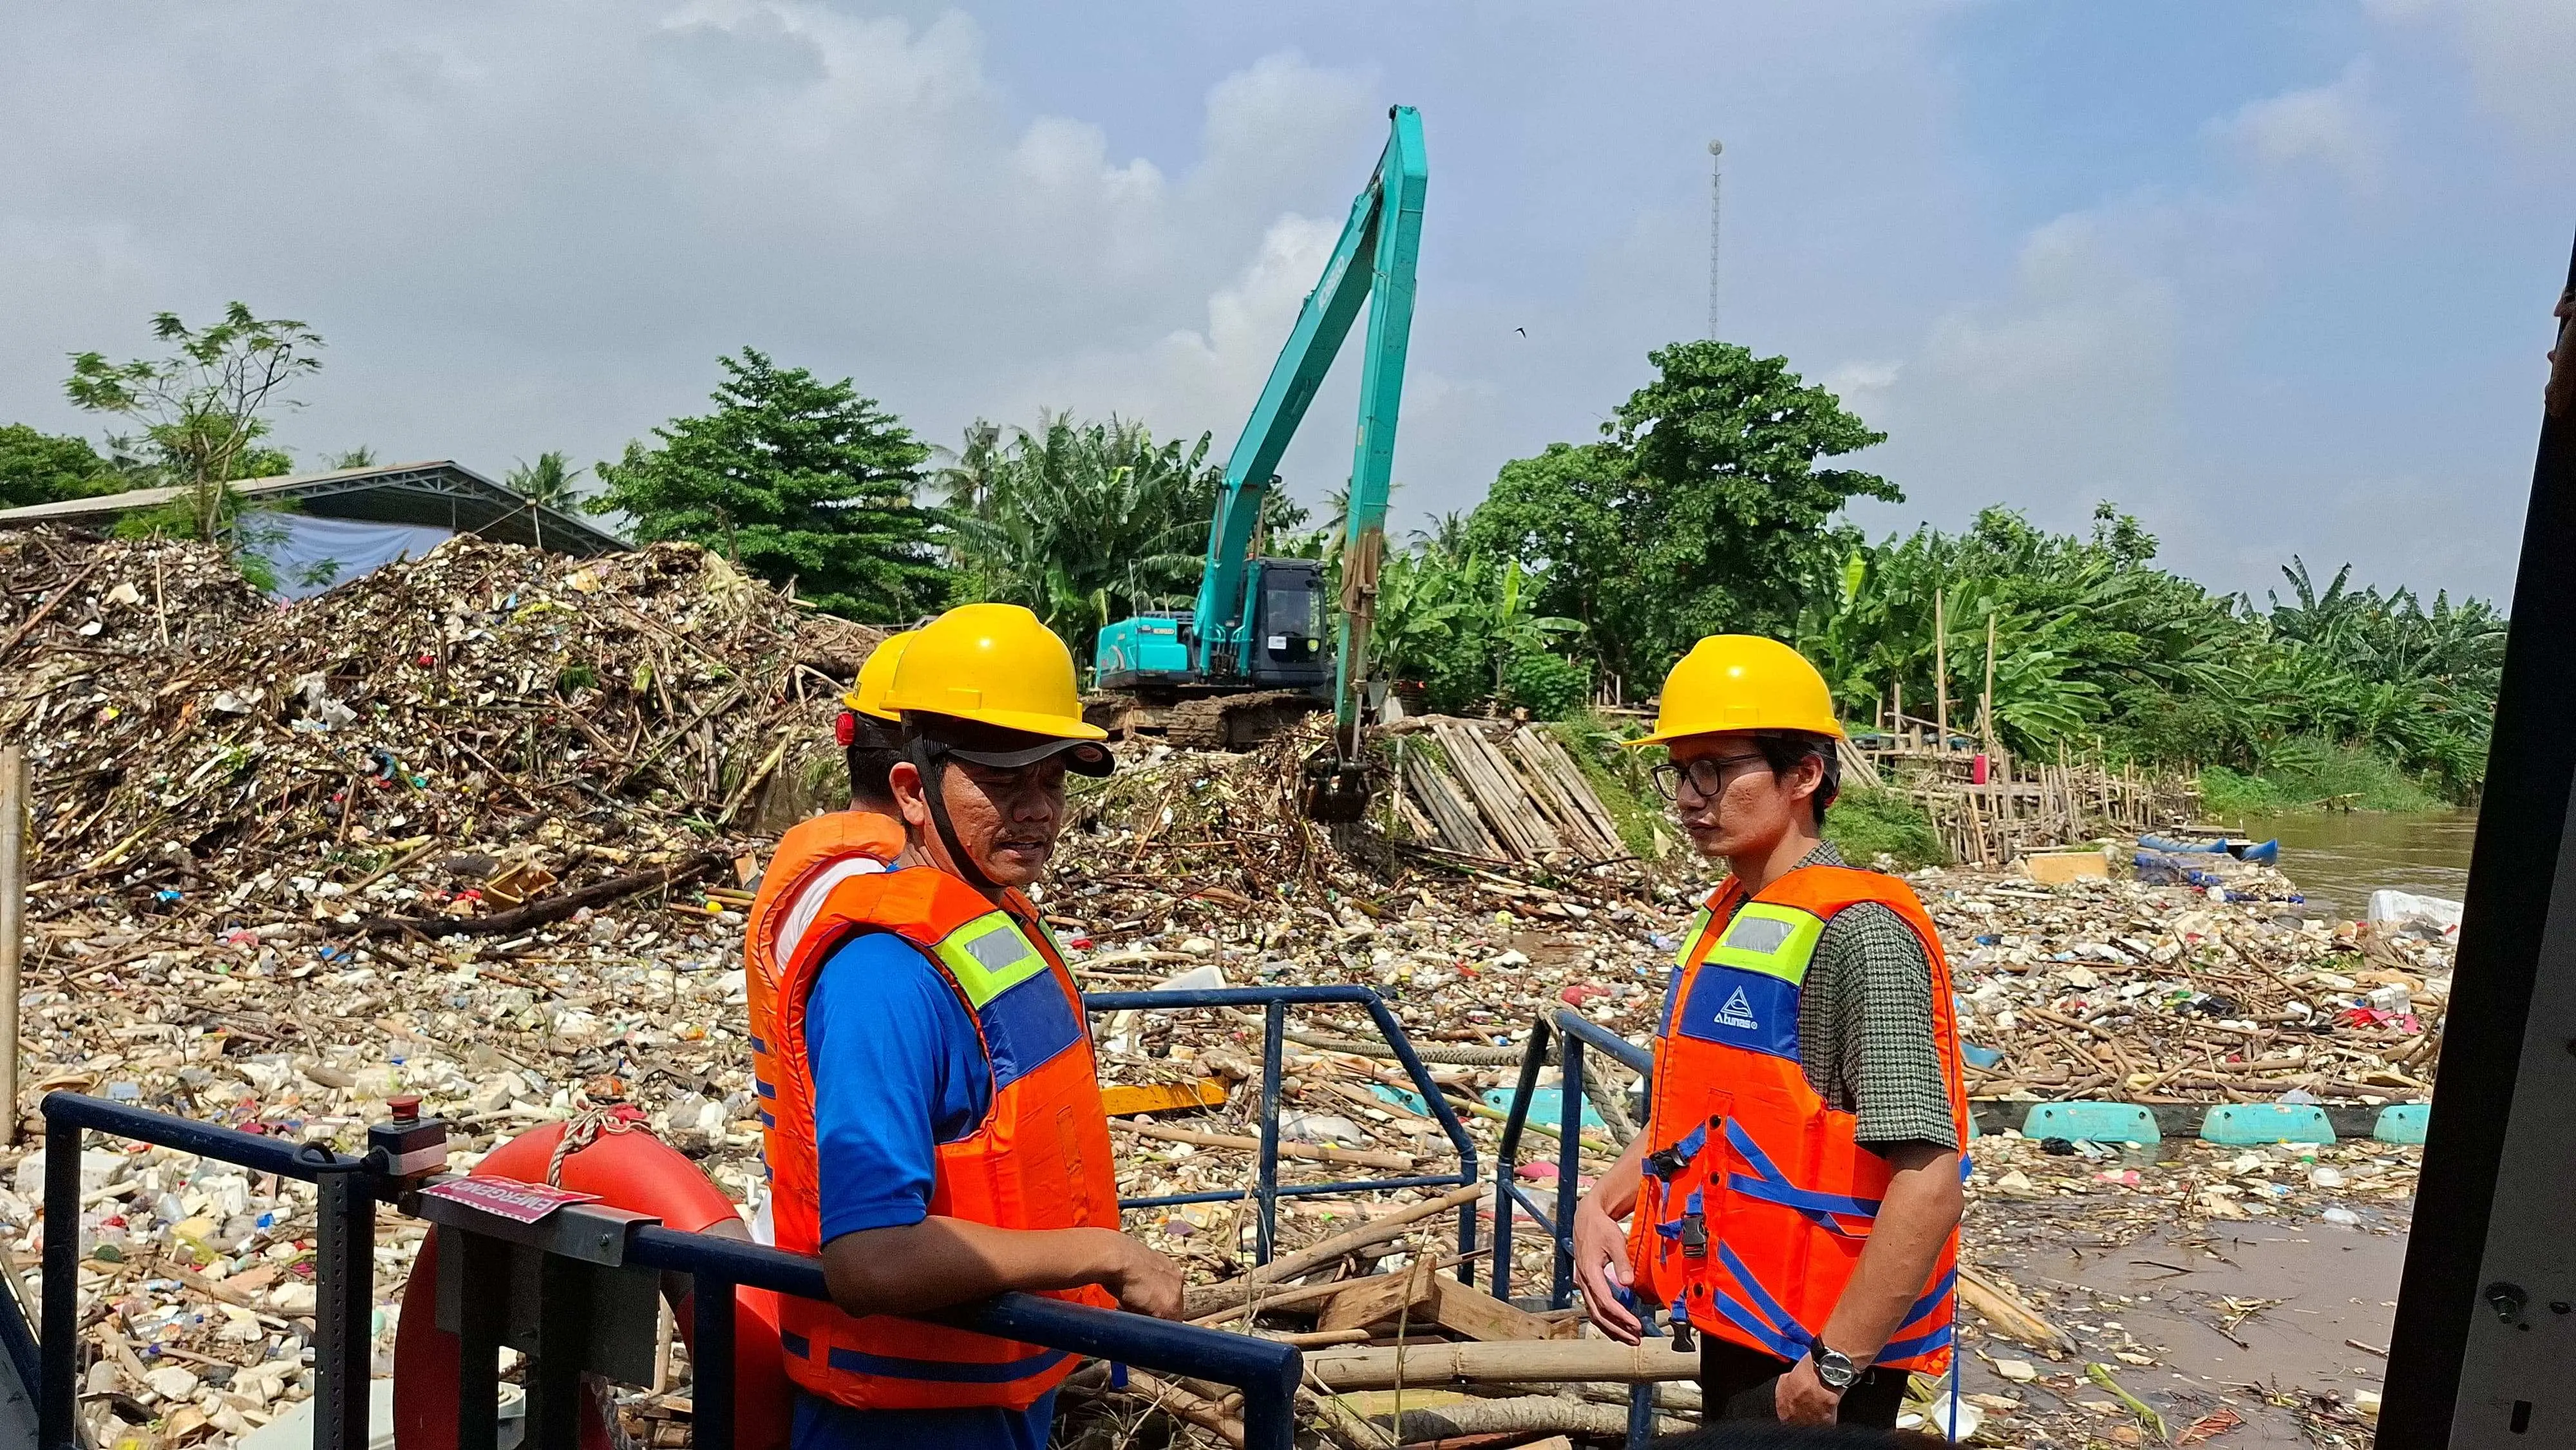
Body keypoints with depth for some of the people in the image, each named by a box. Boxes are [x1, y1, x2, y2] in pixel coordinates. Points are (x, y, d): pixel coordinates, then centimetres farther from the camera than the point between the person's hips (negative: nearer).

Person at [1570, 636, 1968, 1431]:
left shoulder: (1857, 934, -20)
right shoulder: (1731, 917, 6)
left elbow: (1928, 1186, -25)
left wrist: (1835, 1367, -22)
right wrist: (1601, 1204, 3)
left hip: (1810, 1351, -8)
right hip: (1735, 1326, 8)